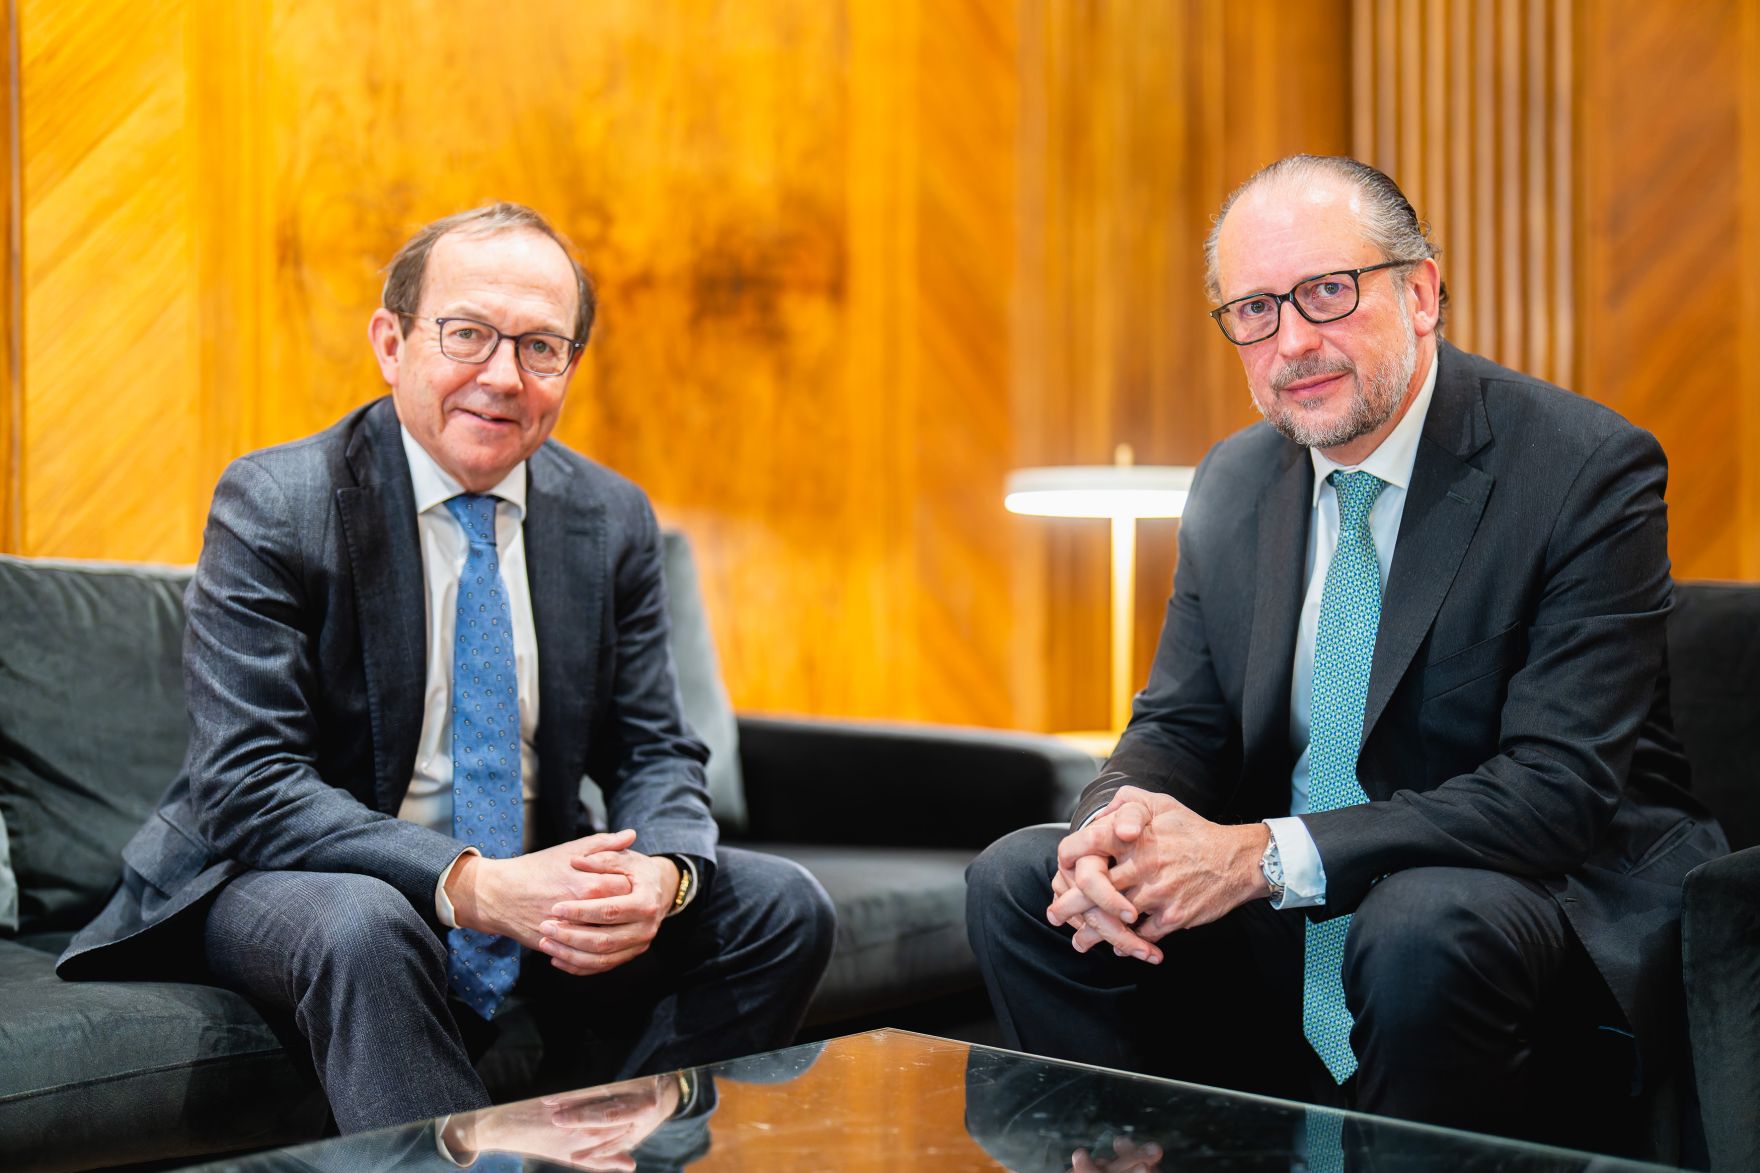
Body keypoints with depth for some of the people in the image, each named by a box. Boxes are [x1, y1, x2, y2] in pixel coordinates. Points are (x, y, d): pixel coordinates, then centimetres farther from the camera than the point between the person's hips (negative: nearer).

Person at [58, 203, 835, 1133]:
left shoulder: (614, 521, 1)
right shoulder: (271, 506, -12)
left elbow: (656, 754, 3)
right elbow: (249, 786, -20)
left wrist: (661, 872, -23)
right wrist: (472, 886, -33)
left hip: (535, 887, 5)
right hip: (302, 886, -5)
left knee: (784, 907, -11)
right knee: (363, 927, -37)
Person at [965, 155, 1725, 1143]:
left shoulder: (1587, 469, -15)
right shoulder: (1237, 482, 6)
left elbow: (1560, 787, -22)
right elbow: (1181, 725, 8)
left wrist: (1267, 855, -28)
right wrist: (1121, 822, -18)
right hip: (1290, 918, 6)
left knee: (1424, 925, -37)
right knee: (1017, 880, -7)